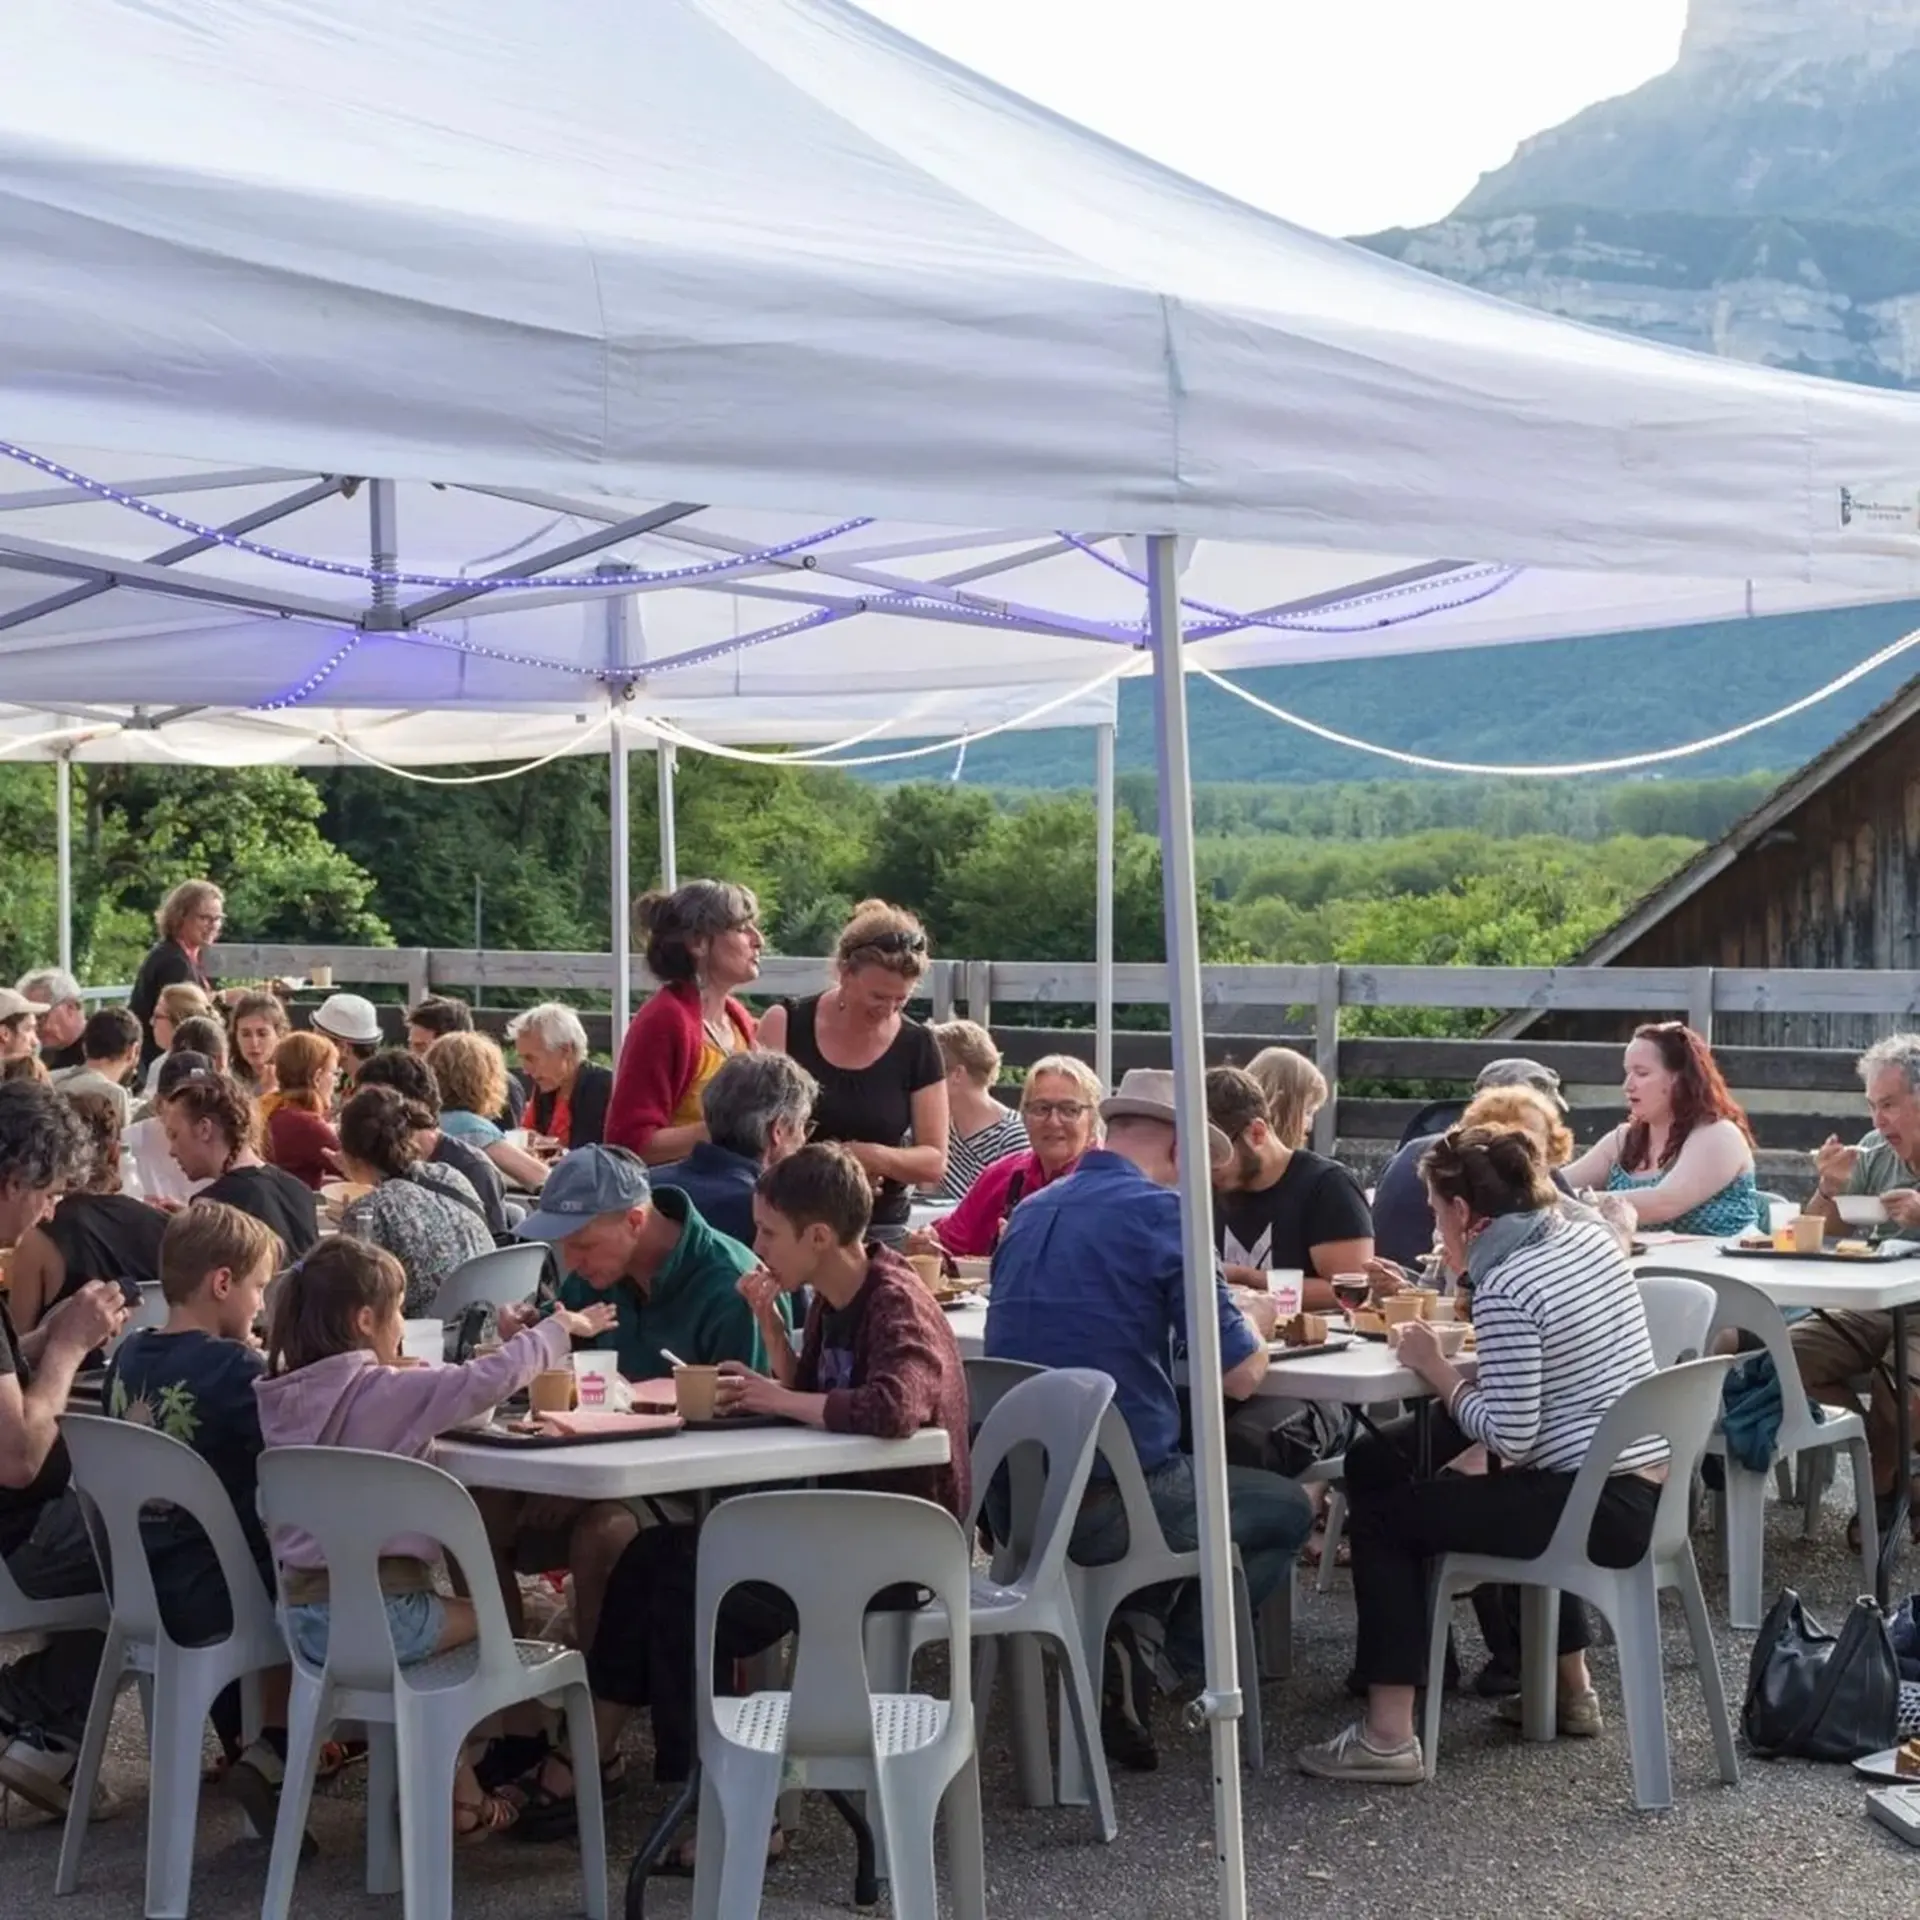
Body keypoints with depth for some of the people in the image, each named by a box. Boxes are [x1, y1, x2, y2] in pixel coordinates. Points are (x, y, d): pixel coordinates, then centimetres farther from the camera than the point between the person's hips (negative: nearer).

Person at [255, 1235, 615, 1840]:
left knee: (439, 1611, 30)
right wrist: (559, 1329, -2)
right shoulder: (382, 1392, -14)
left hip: (305, 1618, 7)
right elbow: (487, 1382, -17)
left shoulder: (284, 1398, 5)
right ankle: (457, 1800, 27)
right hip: (375, 1618, -7)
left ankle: (457, 1792, 30)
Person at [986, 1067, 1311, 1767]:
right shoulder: (1161, 1212, -10)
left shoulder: (1031, 1211, 11)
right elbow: (1239, 1375, -9)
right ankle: (1165, 1658, 0)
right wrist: (1253, 1324, 13)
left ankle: (1137, 1636, 17)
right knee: (1286, 1510, 18)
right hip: (1107, 1506, -7)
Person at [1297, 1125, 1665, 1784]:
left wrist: (1434, 1367, -5)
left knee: (1384, 1511, 1)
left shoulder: (1504, 1288, -17)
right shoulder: (1593, 1238, 9)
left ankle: (1388, 1735, -2)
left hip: (1602, 1511, -9)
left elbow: (1510, 1438, -19)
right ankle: (1571, 1692, 44)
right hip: (1652, 1489, 9)